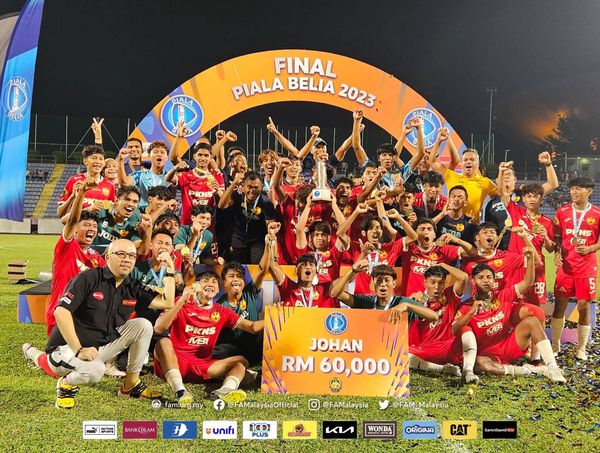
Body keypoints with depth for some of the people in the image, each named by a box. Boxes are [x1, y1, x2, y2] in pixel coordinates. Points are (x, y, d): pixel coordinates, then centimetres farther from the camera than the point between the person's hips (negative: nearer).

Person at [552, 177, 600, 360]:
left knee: (584, 307, 4)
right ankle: (555, 345, 18)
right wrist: (556, 253, -8)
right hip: (565, 266, 1)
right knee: (559, 305, 4)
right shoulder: (562, 211, 4)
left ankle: (581, 349, 18)